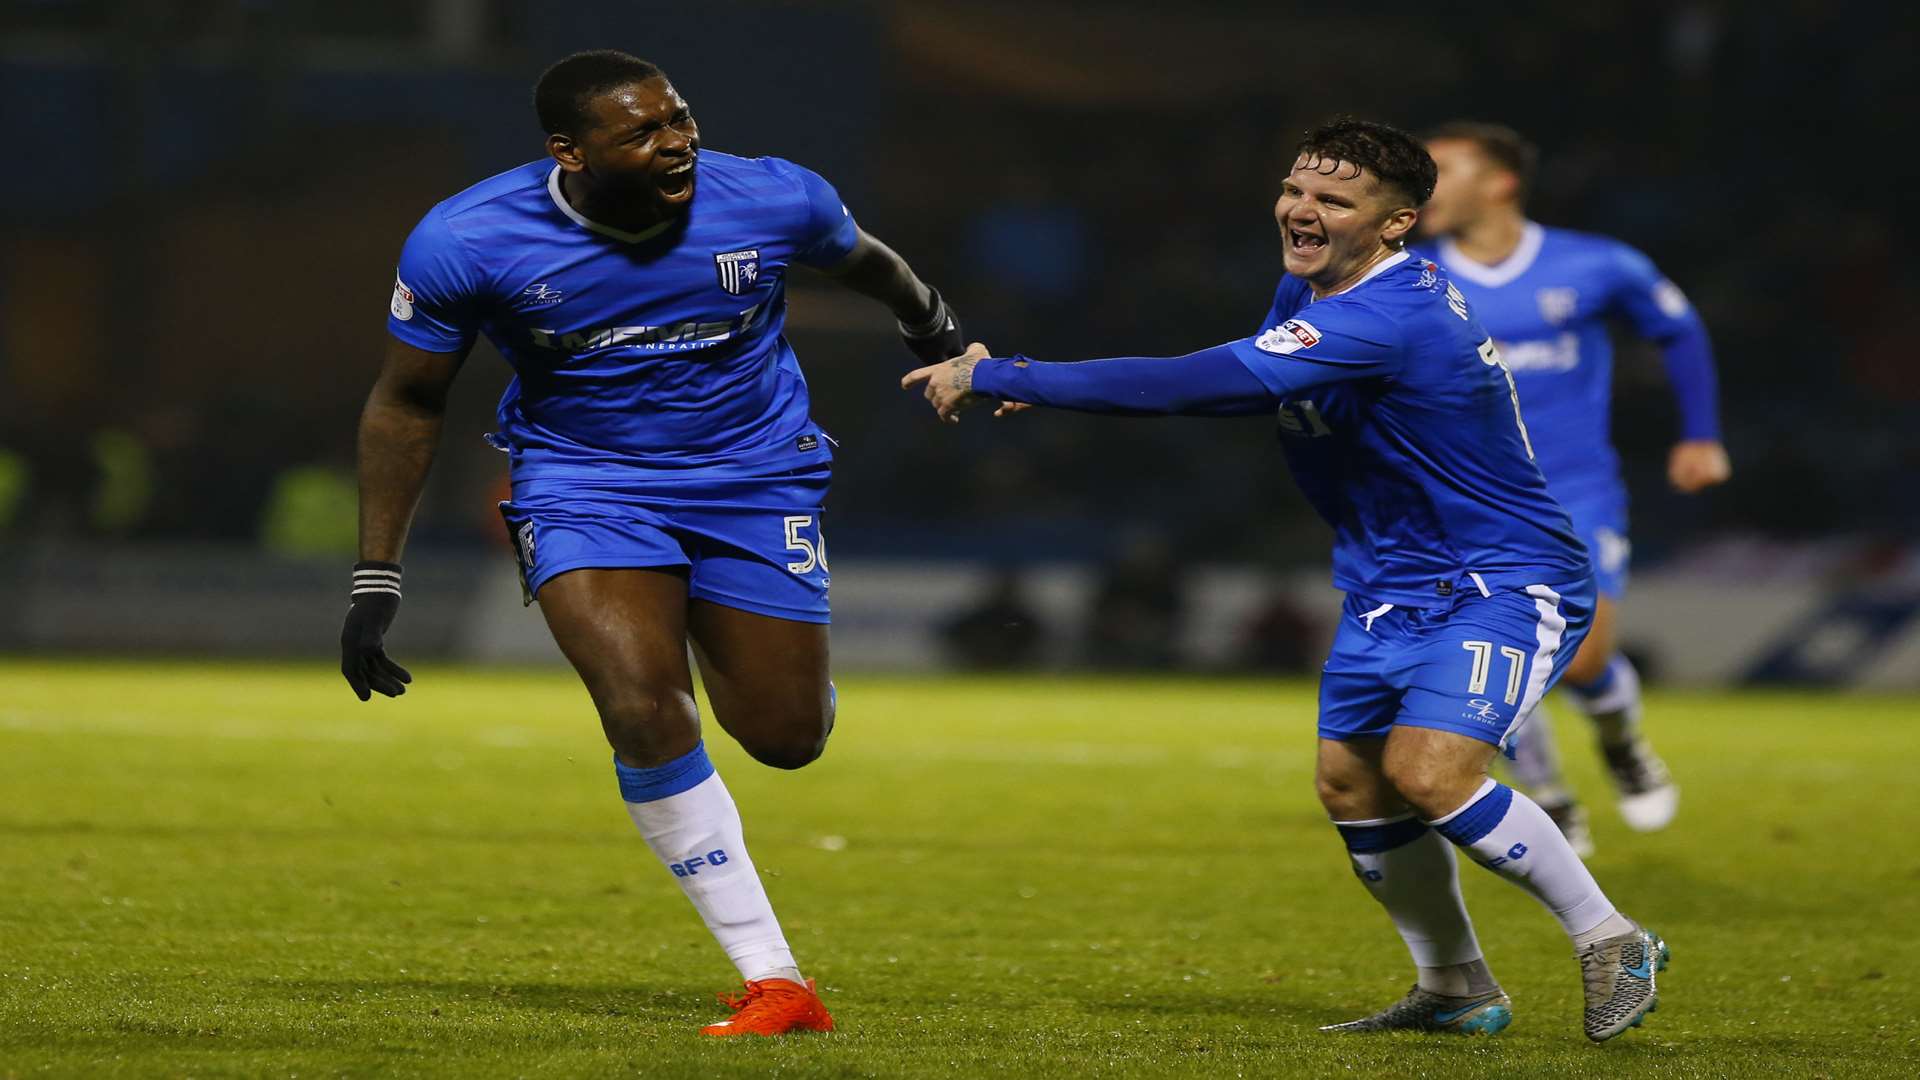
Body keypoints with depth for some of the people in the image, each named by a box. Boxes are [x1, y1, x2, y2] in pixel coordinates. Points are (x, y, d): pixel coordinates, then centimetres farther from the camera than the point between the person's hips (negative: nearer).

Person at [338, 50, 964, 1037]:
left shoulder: (773, 200, -18)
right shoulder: (465, 241, -20)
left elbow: (862, 259, 8)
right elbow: (406, 404, -5)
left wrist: (932, 326, 27)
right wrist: (374, 585, -5)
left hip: (755, 480, 2)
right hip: (584, 488, -2)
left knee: (785, 735, 4)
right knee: (643, 711, -24)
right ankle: (772, 981, -14)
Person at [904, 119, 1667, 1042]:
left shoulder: (1384, 322, -31)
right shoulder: (1309, 290, 2)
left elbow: (1190, 387, -35)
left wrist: (996, 377, -30)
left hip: (1505, 583, -10)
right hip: (1395, 586, 10)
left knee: (1429, 770, -24)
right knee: (1350, 782, 7)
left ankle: (1612, 943, -7)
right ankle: (1456, 991, 23)